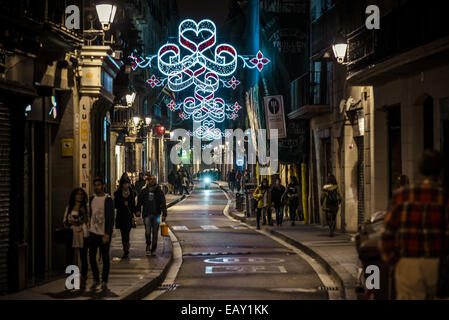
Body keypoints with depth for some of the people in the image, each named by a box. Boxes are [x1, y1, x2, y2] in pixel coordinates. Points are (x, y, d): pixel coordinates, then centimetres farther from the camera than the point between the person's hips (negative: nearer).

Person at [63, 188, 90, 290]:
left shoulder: (85, 207, 6)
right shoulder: (69, 207, 10)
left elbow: (86, 221, -3)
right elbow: (65, 220, 12)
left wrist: (83, 213, -17)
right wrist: (69, 223, -8)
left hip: (82, 234, -1)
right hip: (71, 234, 1)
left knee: (83, 258, -2)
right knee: (70, 257, 0)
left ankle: (83, 281, 3)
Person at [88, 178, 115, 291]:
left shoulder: (108, 200, -8)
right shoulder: (92, 199, 10)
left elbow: (110, 218, -12)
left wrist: (107, 234, -17)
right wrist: (89, 228, 12)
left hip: (104, 234, -5)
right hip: (93, 233, 5)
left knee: (105, 258, 3)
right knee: (92, 256, 4)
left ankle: (104, 281, 13)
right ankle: (96, 279, 20)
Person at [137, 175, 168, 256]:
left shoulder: (159, 191, 1)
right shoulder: (144, 191, 3)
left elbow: (163, 203, 1)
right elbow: (139, 201, 11)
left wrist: (164, 214, -6)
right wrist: (138, 210, -1)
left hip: (156, 214, 0)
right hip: (147, 214, 0)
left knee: (155, 232, 4)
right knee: (147, 231, -9)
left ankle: (153, 249, 14)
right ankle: (148, 244, 17)